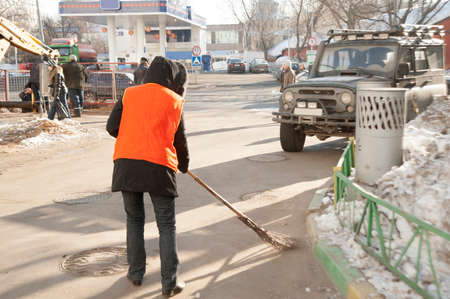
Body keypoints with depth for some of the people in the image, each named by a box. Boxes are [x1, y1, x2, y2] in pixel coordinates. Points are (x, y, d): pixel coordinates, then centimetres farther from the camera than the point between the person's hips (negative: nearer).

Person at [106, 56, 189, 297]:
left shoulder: (130, 94, 10)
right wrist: (183, 164, 27)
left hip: (126, 164, 3)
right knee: (167, 226, 7)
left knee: (134, 220, 19)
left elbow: (112, 127, 4)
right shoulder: (173, 100, 5)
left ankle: (136, 273, 25)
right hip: (159, 166, -2)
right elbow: (179, 139, 9)